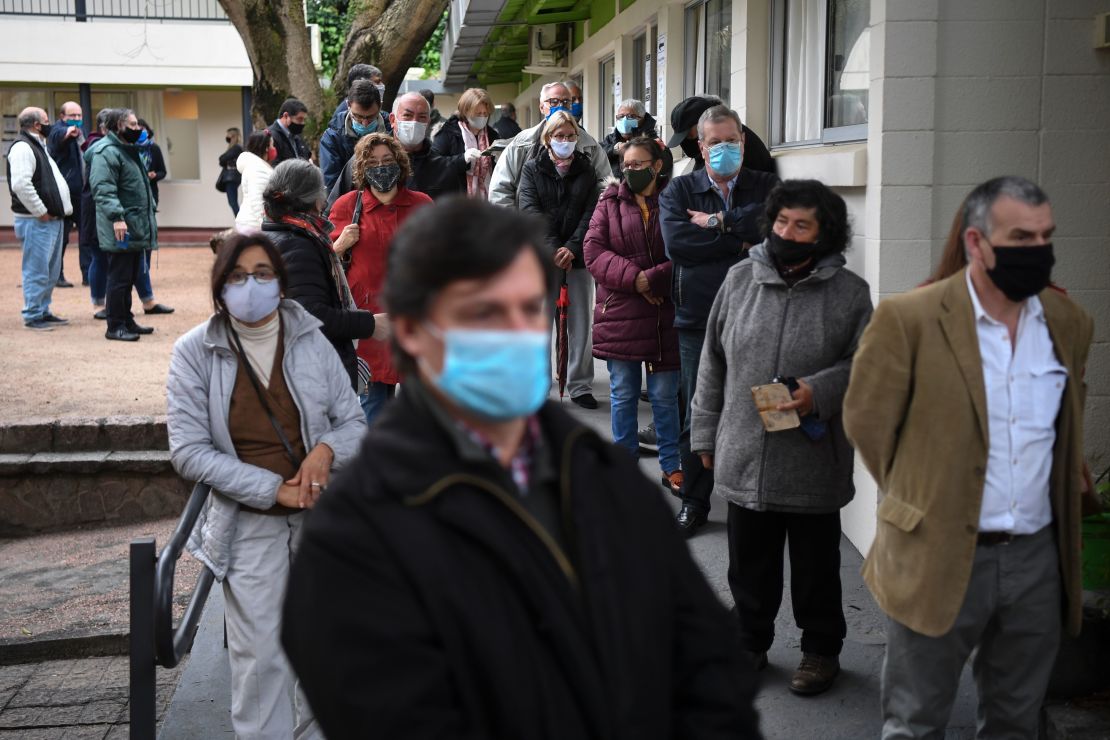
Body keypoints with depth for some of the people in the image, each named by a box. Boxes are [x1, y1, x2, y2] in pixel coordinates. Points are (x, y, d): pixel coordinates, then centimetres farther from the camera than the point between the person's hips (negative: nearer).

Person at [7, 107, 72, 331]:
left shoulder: (38, 146, 19)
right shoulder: (22, 147, -13)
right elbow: (20, 184, -25)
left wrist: (61, 209, 12)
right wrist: (41, 212, -18)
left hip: (52, 219, 10)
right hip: (36, 221, -10)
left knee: (51, 270, 15)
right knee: (37, 271, -6)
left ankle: (43, 311, 24)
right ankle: (33, 315, 0)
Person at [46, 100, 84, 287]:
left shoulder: (79, 131, 16)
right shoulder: (58, 129, -10)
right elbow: (59, 135, -37)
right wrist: (68, 132, -57)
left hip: (82, 193, 8)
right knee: (61, 236, -1)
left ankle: (88, 275, 12)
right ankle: (57, 276, 8)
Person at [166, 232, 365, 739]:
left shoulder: (310, 341, -1)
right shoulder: (195, 352, -6)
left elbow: (353, 422, 4)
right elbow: (188, 451, -10)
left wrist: (326, 450, -20)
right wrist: (272, 488, -17)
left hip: (323, 513, 2)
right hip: (249, 523, -2)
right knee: (260, 657, -1)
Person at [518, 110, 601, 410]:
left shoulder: (586, 171, 10)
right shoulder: (533, 169, 5)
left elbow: (590, 213, 1)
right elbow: (530, 211, -6)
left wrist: (572, 247, -13)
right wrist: (552, 249, -17)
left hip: (577, 257, 2)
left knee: (580, 325, 3)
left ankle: (580, 385, 11)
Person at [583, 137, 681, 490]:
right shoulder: (610, 201, 6)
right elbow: (593, 250, -4)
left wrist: (652, 279, -18)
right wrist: (633, 278, -16)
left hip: (664, 315, -2)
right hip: (620, 313, 2)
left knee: (665, 395, 7)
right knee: (623, 395, 9)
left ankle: (671, 466, 19)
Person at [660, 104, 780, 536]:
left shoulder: (766, 187, 8)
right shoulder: (679, 190, 8)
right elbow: (676, 241, -10)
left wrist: (718, 221, -10)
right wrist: (739, 241, -10)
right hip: (698, 320, 0)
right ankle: (694, 503, 19)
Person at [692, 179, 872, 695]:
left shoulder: (849, 292, -5)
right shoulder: (741, 279, 3)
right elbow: (713, 363, 9)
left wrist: (819, 391, -19)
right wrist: (705, 434, 10)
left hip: (814, 464, -2)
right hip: (744, 459, 3)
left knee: (816, 565, 13)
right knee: (749, 565, 15)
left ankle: (821, 649, 32)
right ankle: (750, 643, 35)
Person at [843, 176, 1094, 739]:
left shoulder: (1070, 323, 4)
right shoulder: (908, 318, -13)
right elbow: (866, 421, -4)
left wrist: (1064, 490, 13)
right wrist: (919, 498, 3)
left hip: (1037, 559, 5)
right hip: (937, 558, -4)